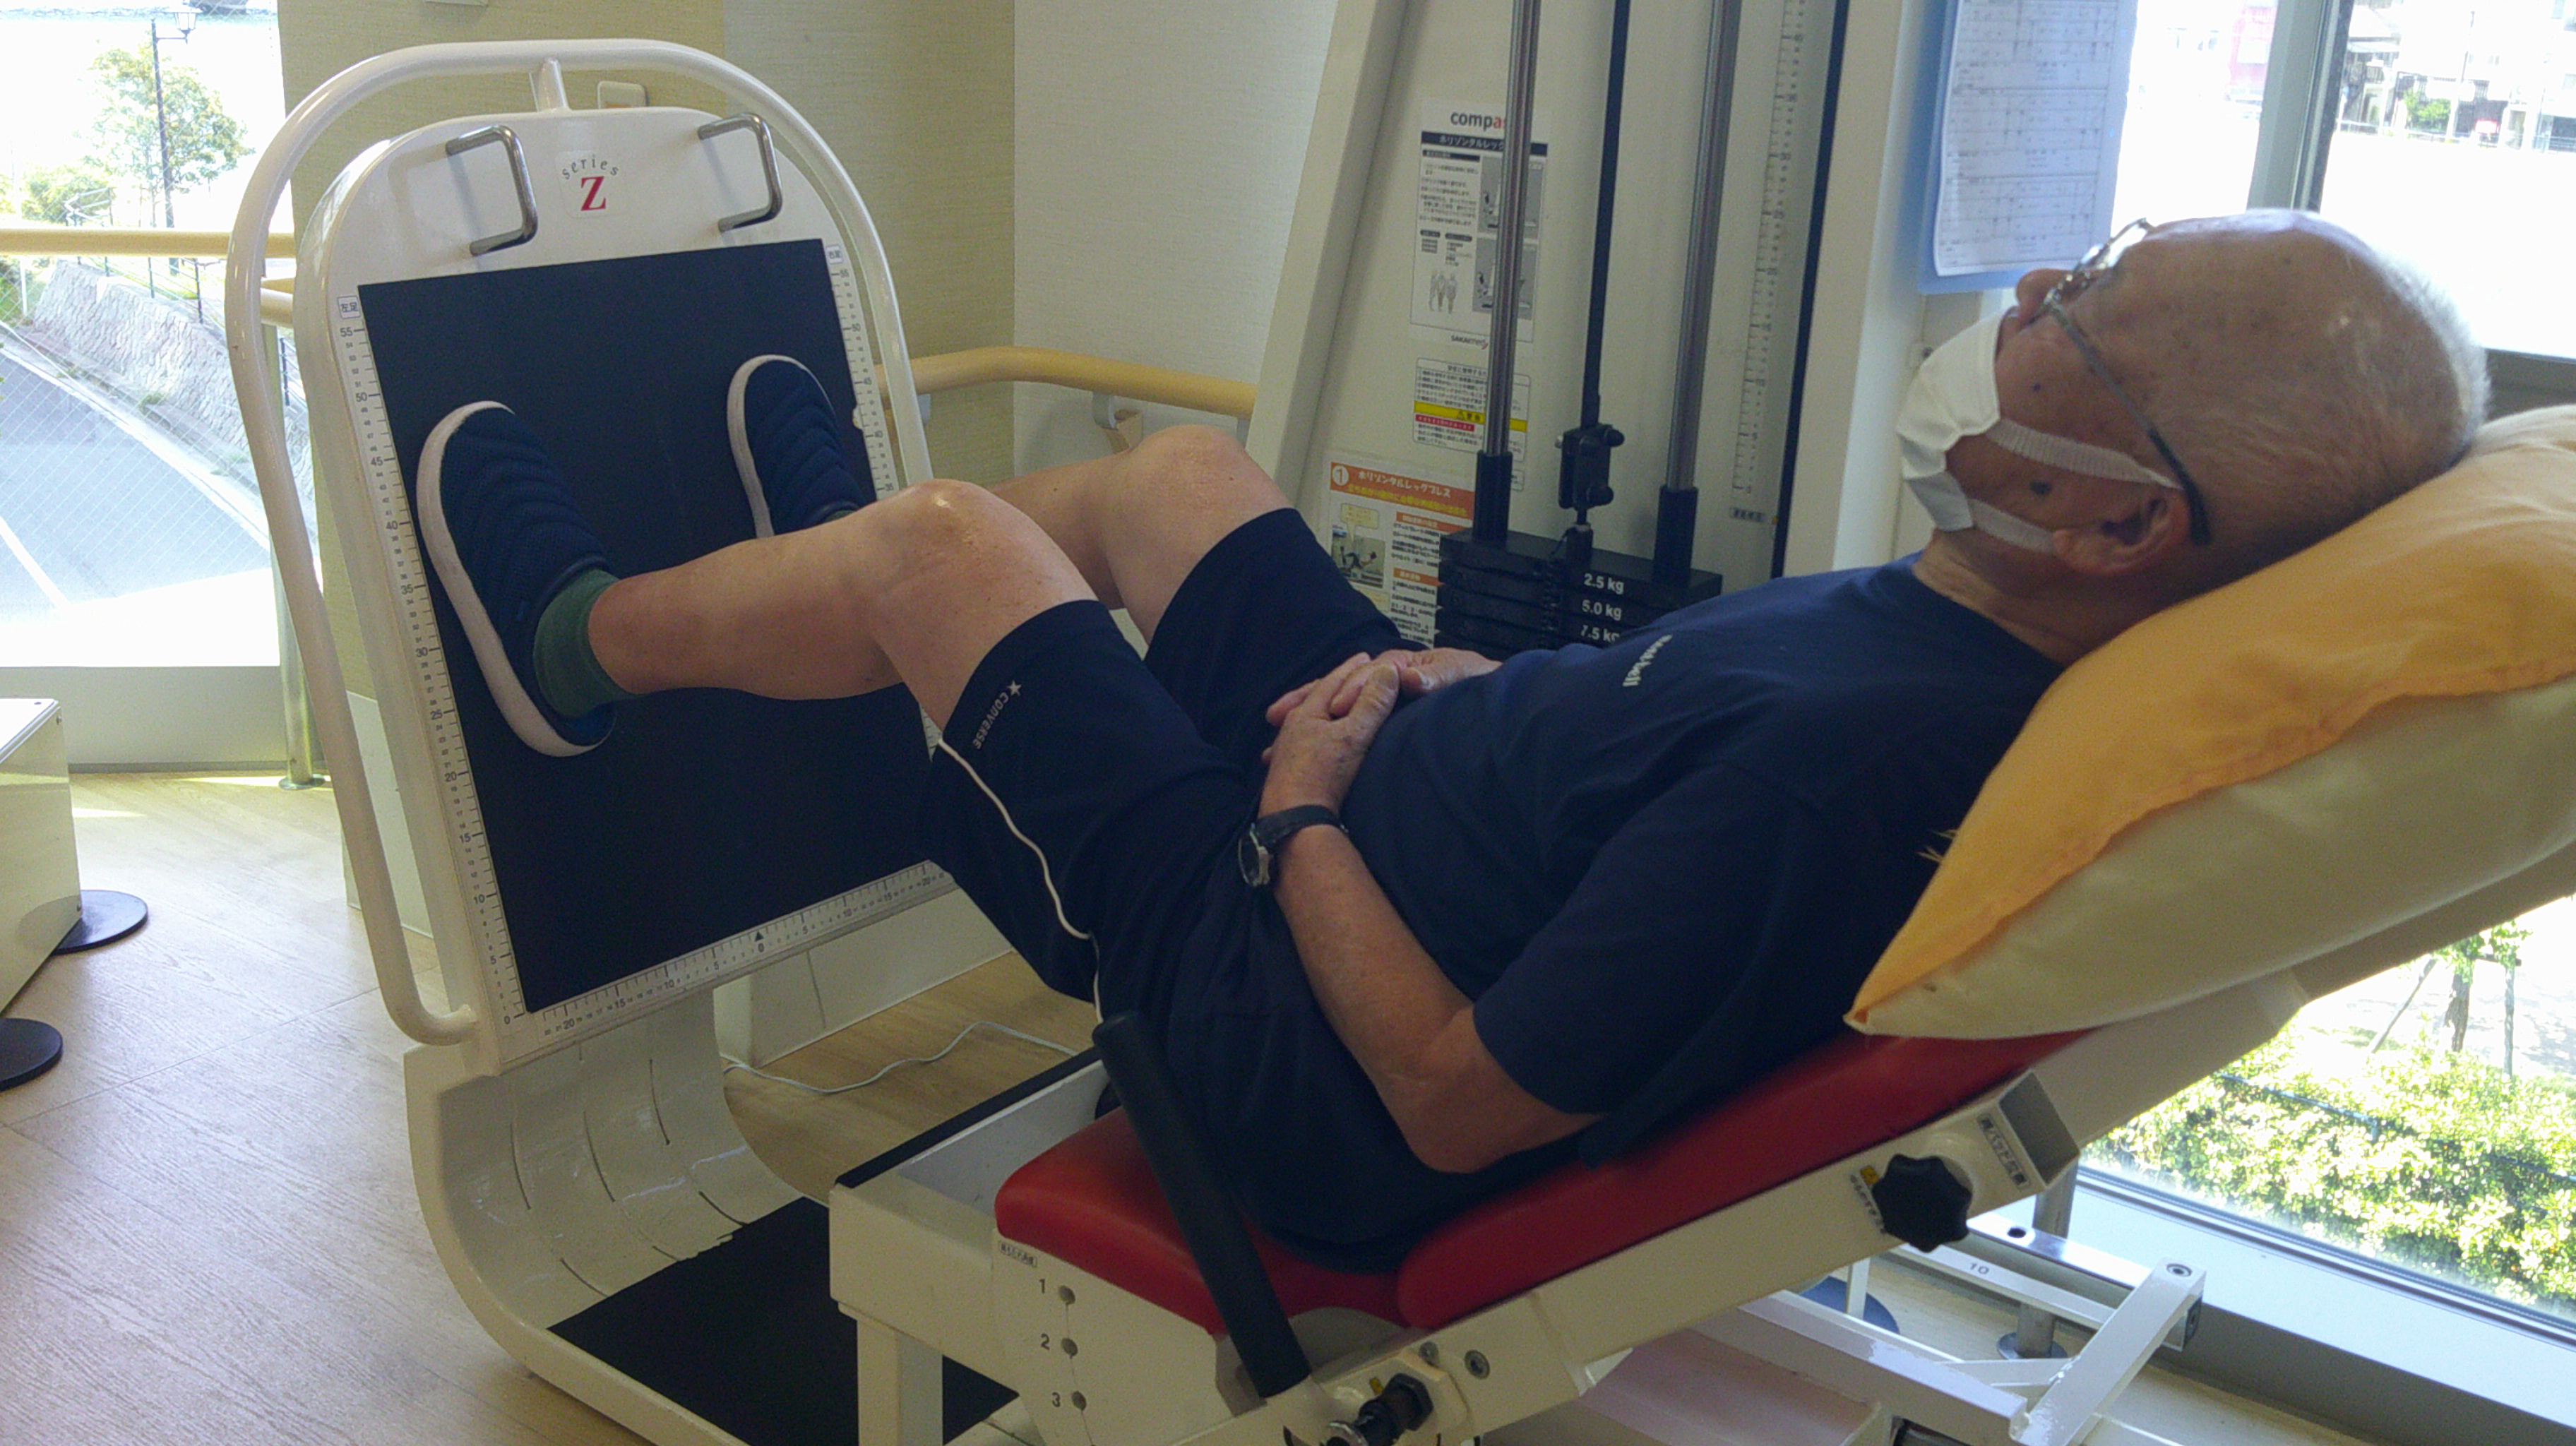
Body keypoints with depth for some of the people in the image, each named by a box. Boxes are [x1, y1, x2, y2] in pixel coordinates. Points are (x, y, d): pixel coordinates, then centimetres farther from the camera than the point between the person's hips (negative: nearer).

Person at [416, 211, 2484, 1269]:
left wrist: (1301, 817, -17)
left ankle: (583, 644, 35)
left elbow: (1459, 1102, -30)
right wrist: (1468, 686, -2)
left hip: (1303, 1049, -7)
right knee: (1178, 467, 18)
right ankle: (857, 562, 49)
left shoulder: (1841, 766, -39)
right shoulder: (1991, 636, -11)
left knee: (936, 540, 3)